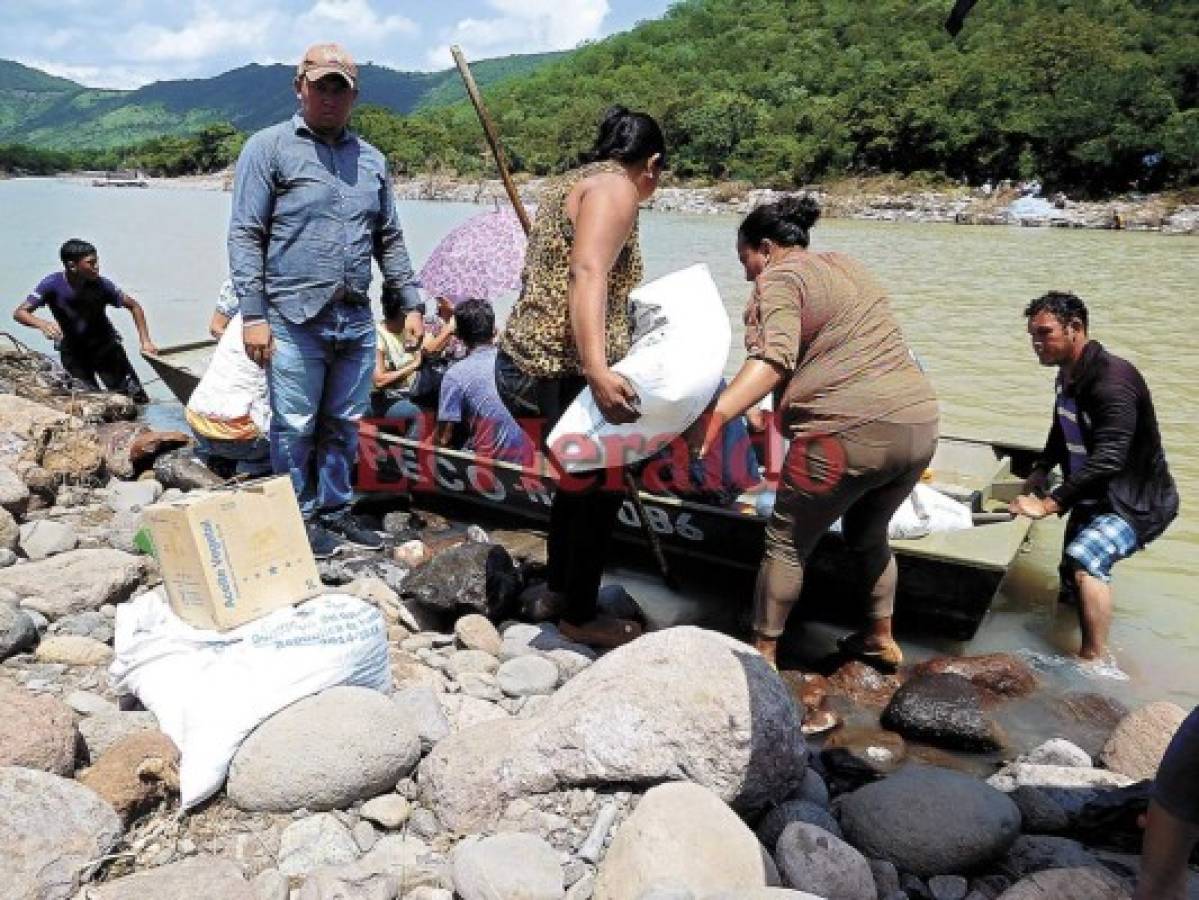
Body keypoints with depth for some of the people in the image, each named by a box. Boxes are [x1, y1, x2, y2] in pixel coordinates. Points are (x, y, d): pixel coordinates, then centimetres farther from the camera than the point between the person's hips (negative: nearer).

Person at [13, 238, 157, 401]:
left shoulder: (101, 284, -17)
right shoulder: (53, 284, -19)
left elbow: (133, 306, -4)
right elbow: (19, 313, -21)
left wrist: (145, 341, -12)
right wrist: (42, 324, -43)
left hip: (105, 346, 0)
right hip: (72, 352, 0)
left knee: (138, 401, -7)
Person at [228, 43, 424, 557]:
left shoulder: (371, 160, 16)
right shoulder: (269, 148, 0)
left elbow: (390, 241, 20)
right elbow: (245, 236, -5)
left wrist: (411, 304, 13)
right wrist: (253, 314, -12)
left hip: (356, 321, 5)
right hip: (294, 319, -5)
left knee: (344, 426, 12)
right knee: (295, 428, 2)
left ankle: (334, 510, 26)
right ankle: (300, 519, 17)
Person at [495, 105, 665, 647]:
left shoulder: (573, 181, 19)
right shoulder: (615, 187, -10)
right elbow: (587, 274, -28)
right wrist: (597, 371, -40)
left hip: (528, 362, 10)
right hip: (558, 374, -10)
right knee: (602, 489, 6)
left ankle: (559, 588, 37)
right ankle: (580, 617, 21)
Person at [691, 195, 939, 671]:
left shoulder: (779, 278, -3)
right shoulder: (847, 265, 22)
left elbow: (774, 358, -22)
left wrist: (717, 414, -33)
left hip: (852, 432, -8)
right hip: (919, 422, 8)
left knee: (787, 543, 8)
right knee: (867, 535, 28)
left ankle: (763, 656, 16)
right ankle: (881, 639, 38)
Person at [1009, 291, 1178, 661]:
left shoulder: (1113, 380, -28)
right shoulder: (1069, 375, 1)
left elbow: (1108, 459, -36)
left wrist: (1051, 503, -37)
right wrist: (1040, 471, 7)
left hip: (1137, 501, -10)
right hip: (1093, 498, 10)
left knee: (1083, 560, -33)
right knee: (1073, 576, 23)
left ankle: (1095, 662, -28)